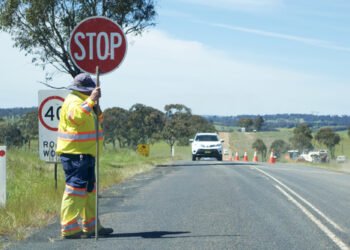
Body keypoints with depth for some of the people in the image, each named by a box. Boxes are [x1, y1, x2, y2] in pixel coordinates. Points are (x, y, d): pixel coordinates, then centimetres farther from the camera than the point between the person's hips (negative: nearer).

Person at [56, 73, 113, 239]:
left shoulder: (83, 101, 20)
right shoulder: (73, 101, -12)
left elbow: (98, 119, 25)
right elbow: (76, 116, -34)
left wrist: (96, 105, 8)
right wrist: (91, 100, -35)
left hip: (85, 154, 11)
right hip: (75, 155, -11)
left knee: (89, 190, 16)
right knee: (75, 189, -12)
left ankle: (91, 226, 24)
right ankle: (69, 229, -10)